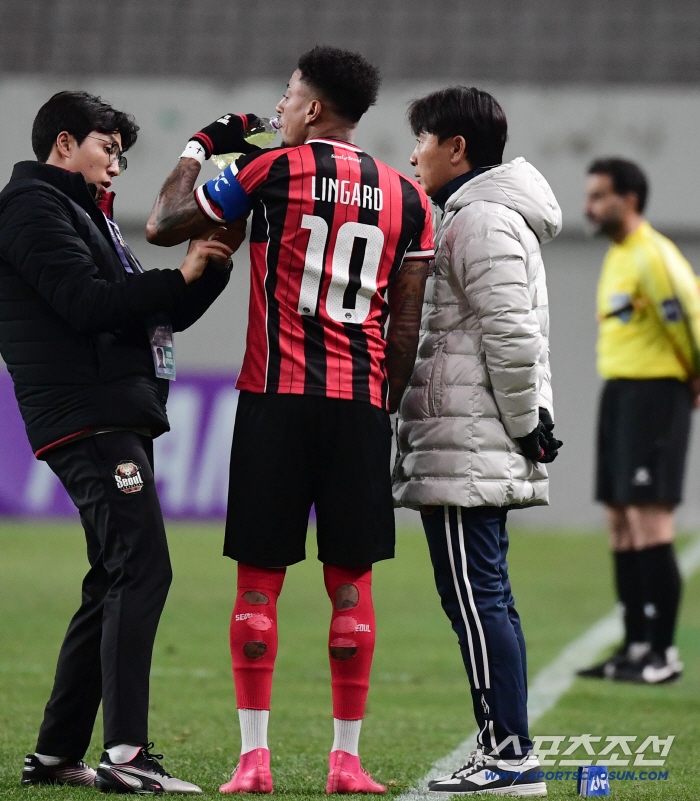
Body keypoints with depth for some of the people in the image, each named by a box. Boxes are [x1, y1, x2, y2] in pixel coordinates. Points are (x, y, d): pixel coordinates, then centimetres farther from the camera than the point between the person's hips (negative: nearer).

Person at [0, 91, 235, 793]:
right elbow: (88, 302, -17)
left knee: (114, 583, 11)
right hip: (87, 418, -11)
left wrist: (213, 262, 8)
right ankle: (126, 755, -23)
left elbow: (161, 314, 23)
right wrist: (182, 275, -14)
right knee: (141, 570, -18)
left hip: (119, 422, 11)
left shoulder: (84, 213, 27)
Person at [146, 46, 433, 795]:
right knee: (351, 583, 7)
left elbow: (163, 226, 4)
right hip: (361, 401, 3)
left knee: (260, 578, 2)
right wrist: (388, 403, 14)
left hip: (276, 396, -3)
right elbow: (406, 325, 7)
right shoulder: (406, 197, 8)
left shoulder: (272, 170, -3)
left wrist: (200, 149, 18)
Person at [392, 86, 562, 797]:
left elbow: (511, 335, -18)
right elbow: (512, 335, 24)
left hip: (467, 446, -11)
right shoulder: (473, 217, 21)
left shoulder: (482, 221, -12)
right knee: (484, 600, 10)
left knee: (475, 597, -10)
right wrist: (530, 421, 19)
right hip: (476, 451, 11)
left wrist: (526, 424, -14)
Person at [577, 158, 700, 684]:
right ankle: (637, 646, 15)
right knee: (621, 522, 10)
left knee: (648, 517, -11)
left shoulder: (653, 256, -15)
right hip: (618, 393, 10)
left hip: (653, 393, -10)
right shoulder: (617, 257, 16)